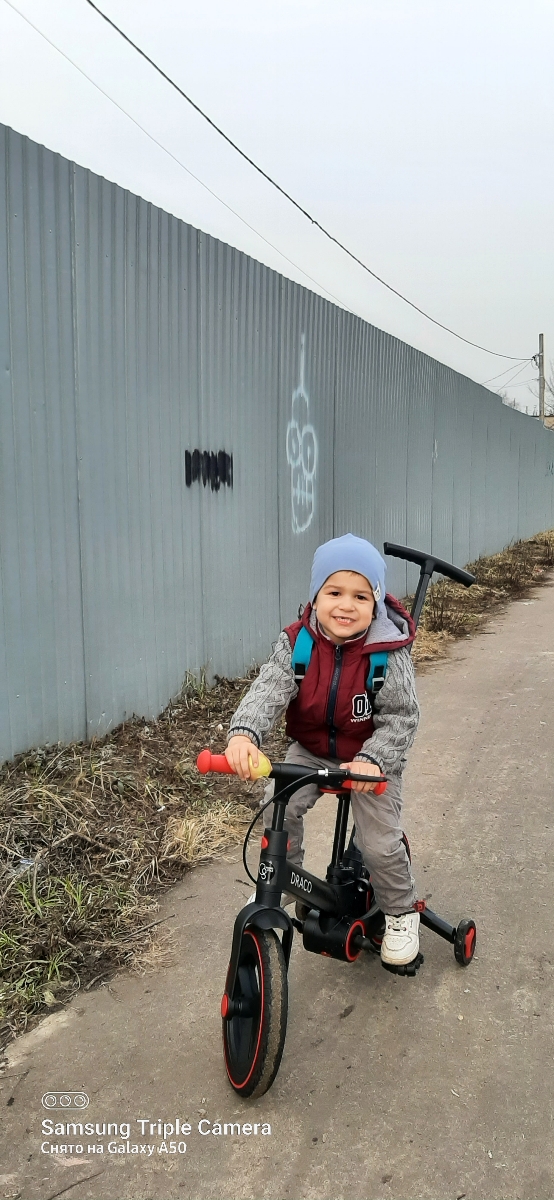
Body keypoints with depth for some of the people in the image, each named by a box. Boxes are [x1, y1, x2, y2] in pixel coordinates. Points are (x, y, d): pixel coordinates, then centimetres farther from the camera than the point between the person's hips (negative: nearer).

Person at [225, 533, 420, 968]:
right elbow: (268, 690, -29)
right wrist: (243, 733, -49)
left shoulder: (389, 651, -23)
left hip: (372, 757, -2)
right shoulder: (296, 643, -17)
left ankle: (401, 912, 24)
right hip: (311, 750, 3)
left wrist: (372, 760, -39)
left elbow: (401, 717, -22)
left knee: (379, 843, -7)